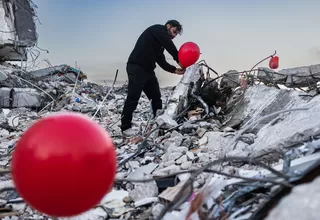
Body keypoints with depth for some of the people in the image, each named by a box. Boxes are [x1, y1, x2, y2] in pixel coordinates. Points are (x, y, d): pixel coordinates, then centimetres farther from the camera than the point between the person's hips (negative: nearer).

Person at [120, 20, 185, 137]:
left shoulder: (160, 43, 22)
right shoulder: (157, 29, -2)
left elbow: (161, 61, 13)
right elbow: (170, 46, -17)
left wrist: (174, 70, 0)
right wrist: (179, 60, -13)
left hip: (148, 69, 10)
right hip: (137, 68, -10)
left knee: (156, 97, 11)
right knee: (133, 98, -9)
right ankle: (126, 127, -3)